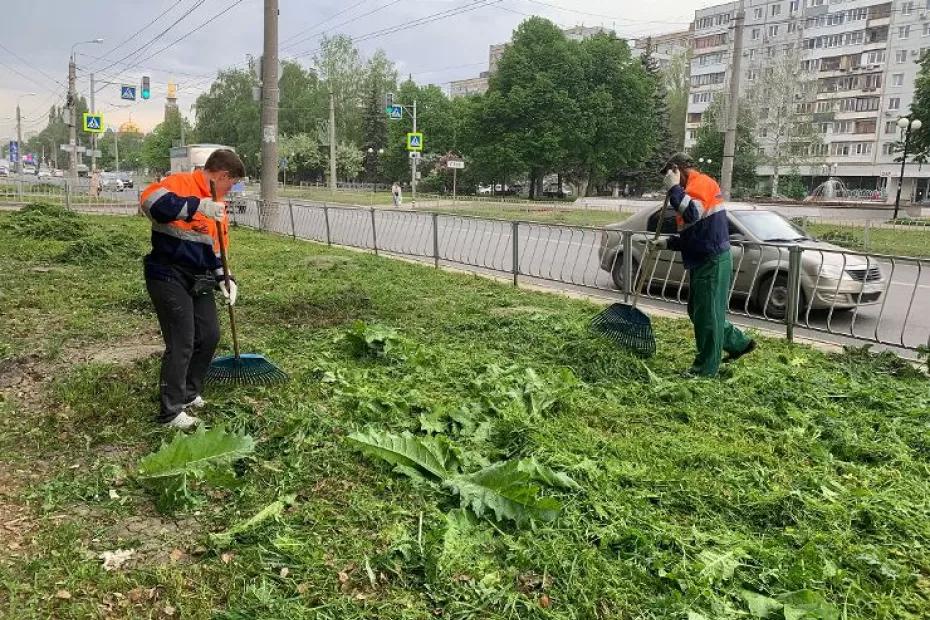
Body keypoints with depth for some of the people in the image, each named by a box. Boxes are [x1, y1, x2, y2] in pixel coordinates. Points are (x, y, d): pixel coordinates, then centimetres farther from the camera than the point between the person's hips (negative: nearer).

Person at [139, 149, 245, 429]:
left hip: (198, 281, 9)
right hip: (169, 278, -9)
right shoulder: (181, 183, -13)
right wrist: (198, 206, -39)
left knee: (209, 336, 12)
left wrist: (223, 279, 6)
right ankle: (171, 412, 5)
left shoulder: (216, 204, 14)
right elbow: (149, 199, -34)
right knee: (181, 344, -8)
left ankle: (189, 394, 30)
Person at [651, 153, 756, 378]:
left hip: (712, 262, -11)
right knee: (698, 311, 18)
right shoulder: (696, 186, 20)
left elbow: (692, 214, -33)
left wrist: (674, 188, -23)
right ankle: (739, 343, 29)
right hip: (703, 261, 11)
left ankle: (706, 368, 5)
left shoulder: (701, 183, -12)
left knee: (707, 313, -4)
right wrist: (668, 242, 13)